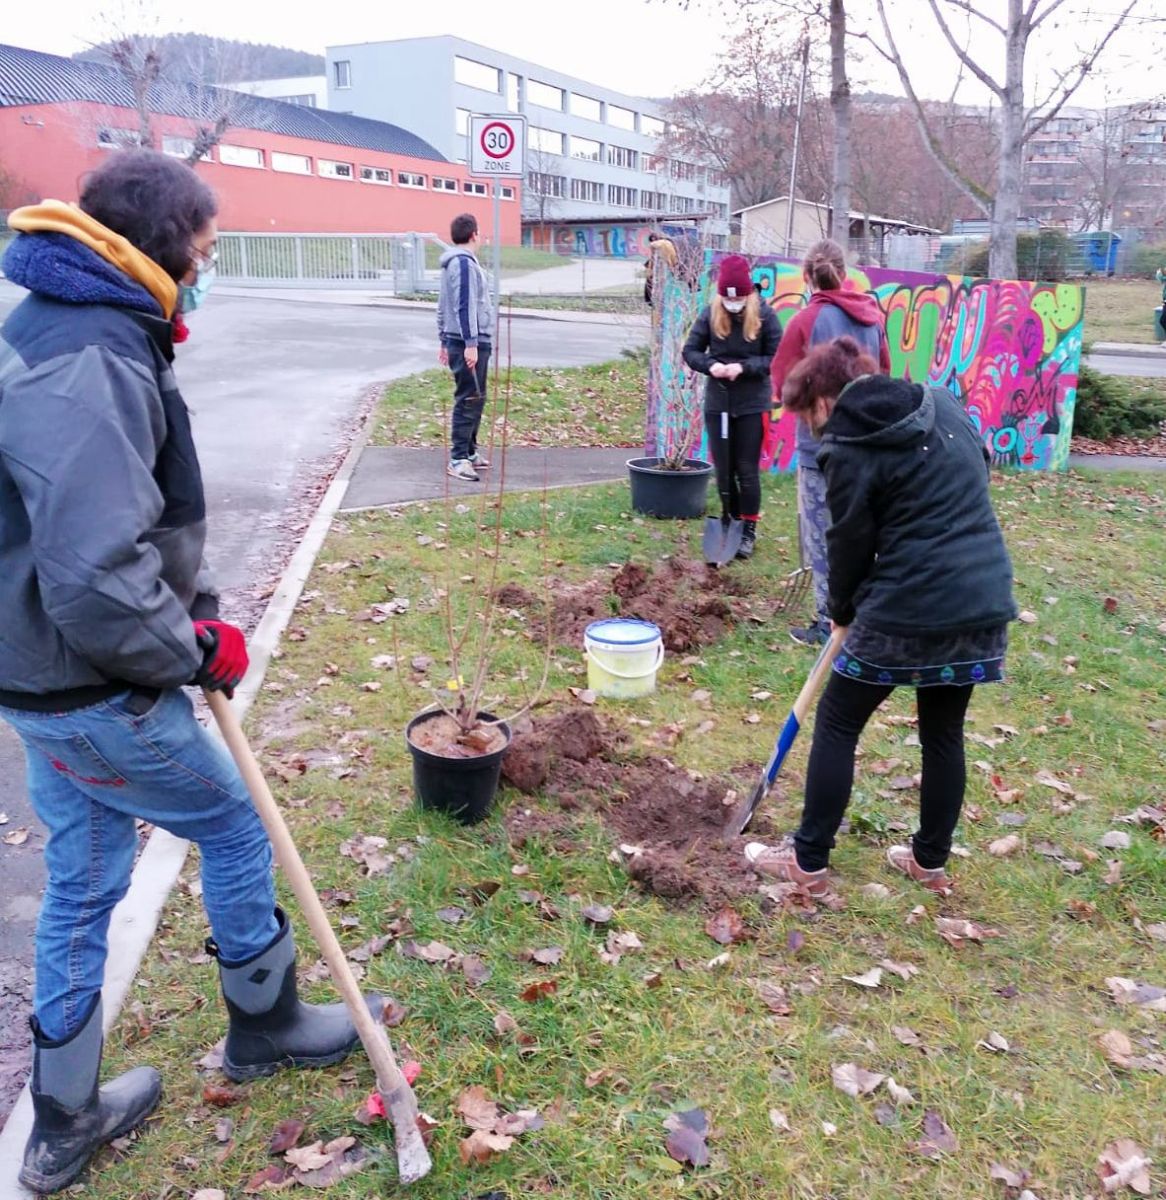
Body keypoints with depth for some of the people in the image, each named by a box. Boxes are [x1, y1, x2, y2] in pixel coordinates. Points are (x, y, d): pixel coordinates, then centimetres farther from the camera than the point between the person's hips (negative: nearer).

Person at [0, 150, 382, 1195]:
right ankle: (265, 1026, 36)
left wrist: (193, 605, 8)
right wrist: (198, 650, -16)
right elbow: (97, 582, -32)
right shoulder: (89, 365, -25)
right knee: (235, 830, 12)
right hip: (94, 691, -9)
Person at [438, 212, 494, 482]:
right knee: (468, 401, -9)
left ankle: (469, 451, 23)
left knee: (475, 399, 16)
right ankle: (458, 460, -8)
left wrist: (444, 340, 24)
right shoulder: (465, 263, -13)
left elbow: (443, 306, 21)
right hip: (469, 343, -10)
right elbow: (465, 306, -20)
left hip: (456, 340, 10)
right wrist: (470, 343, -23)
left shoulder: (453, 263, 18)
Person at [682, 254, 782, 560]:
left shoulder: (764, 315, -8)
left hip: (752, 405, -3)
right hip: (717, 403, 3)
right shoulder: (710, 313, -3)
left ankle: (748, 530, 14)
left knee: (747, 470, 2)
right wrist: (710, 365, -17)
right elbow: (690, 351, 3)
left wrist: (743, 367, -21)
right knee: (723, 469, 10)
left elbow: (777, 359, -7)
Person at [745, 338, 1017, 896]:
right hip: (984, 603, 7)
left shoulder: (848, 450, -9)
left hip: (909, 610, -7)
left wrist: (842, 608, 14)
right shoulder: (943, 403, 10)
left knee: (836, 724, 8)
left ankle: (808, 861, 16)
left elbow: (851, 541, -5)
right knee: (944, 731, 20)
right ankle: (931, 861, 32)